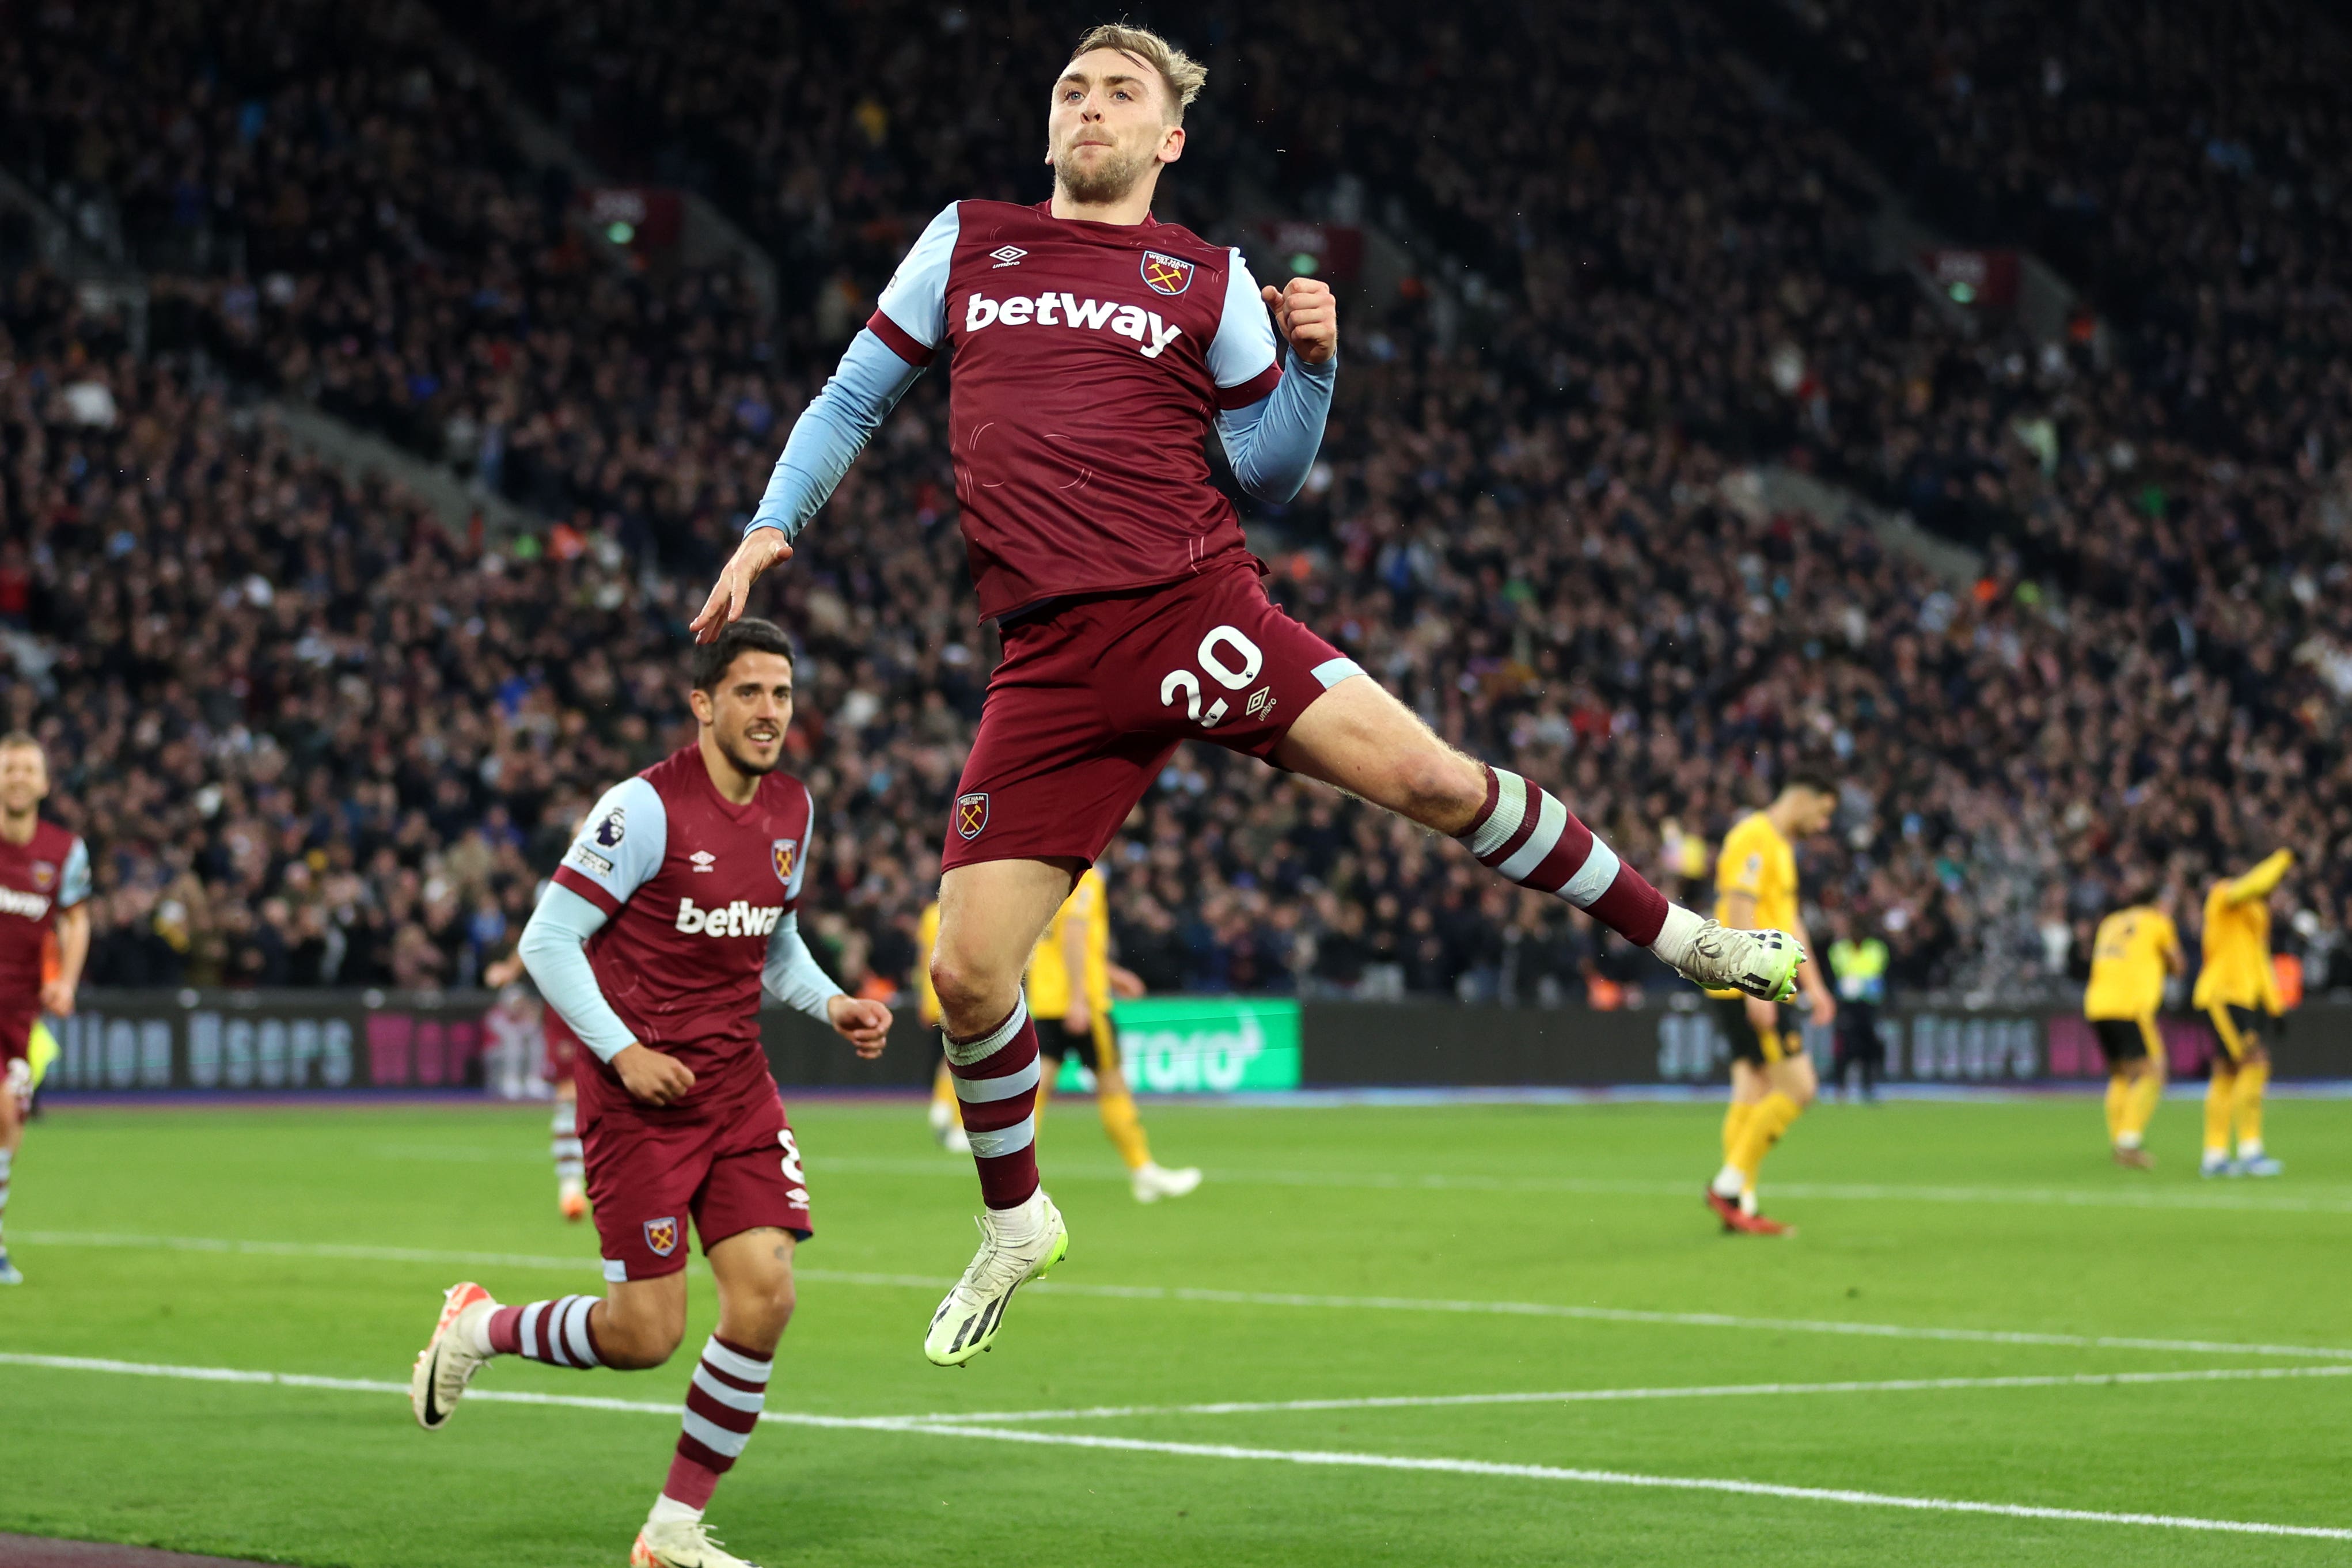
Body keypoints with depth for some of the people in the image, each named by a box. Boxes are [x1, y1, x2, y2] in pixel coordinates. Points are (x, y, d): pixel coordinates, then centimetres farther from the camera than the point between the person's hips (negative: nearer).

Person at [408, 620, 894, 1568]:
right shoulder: (646, 808, -14)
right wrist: (624, 1050, -19)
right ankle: (478, 1327, 23)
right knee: (647, 1334, -7)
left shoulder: (793, 812, 8)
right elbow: (547, 939, -12)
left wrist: (832, 1006, 4)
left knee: (764, 1298, -7)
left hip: (737, 1086, 6)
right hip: (640, 1092, -6)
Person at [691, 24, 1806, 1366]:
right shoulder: (967, 243, 15)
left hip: (1197, 603, -1)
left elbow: (1270, 471, 13)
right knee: (967, 974, -4)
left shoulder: (1208, 280, 11)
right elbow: (855, 399, 23)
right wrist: (773, 526, 10)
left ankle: (1677, 936, 0)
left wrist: (1314, 363, -5)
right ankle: (1016, 1226, 21)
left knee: (1429, 774, -19)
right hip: (1053, 662, 1)